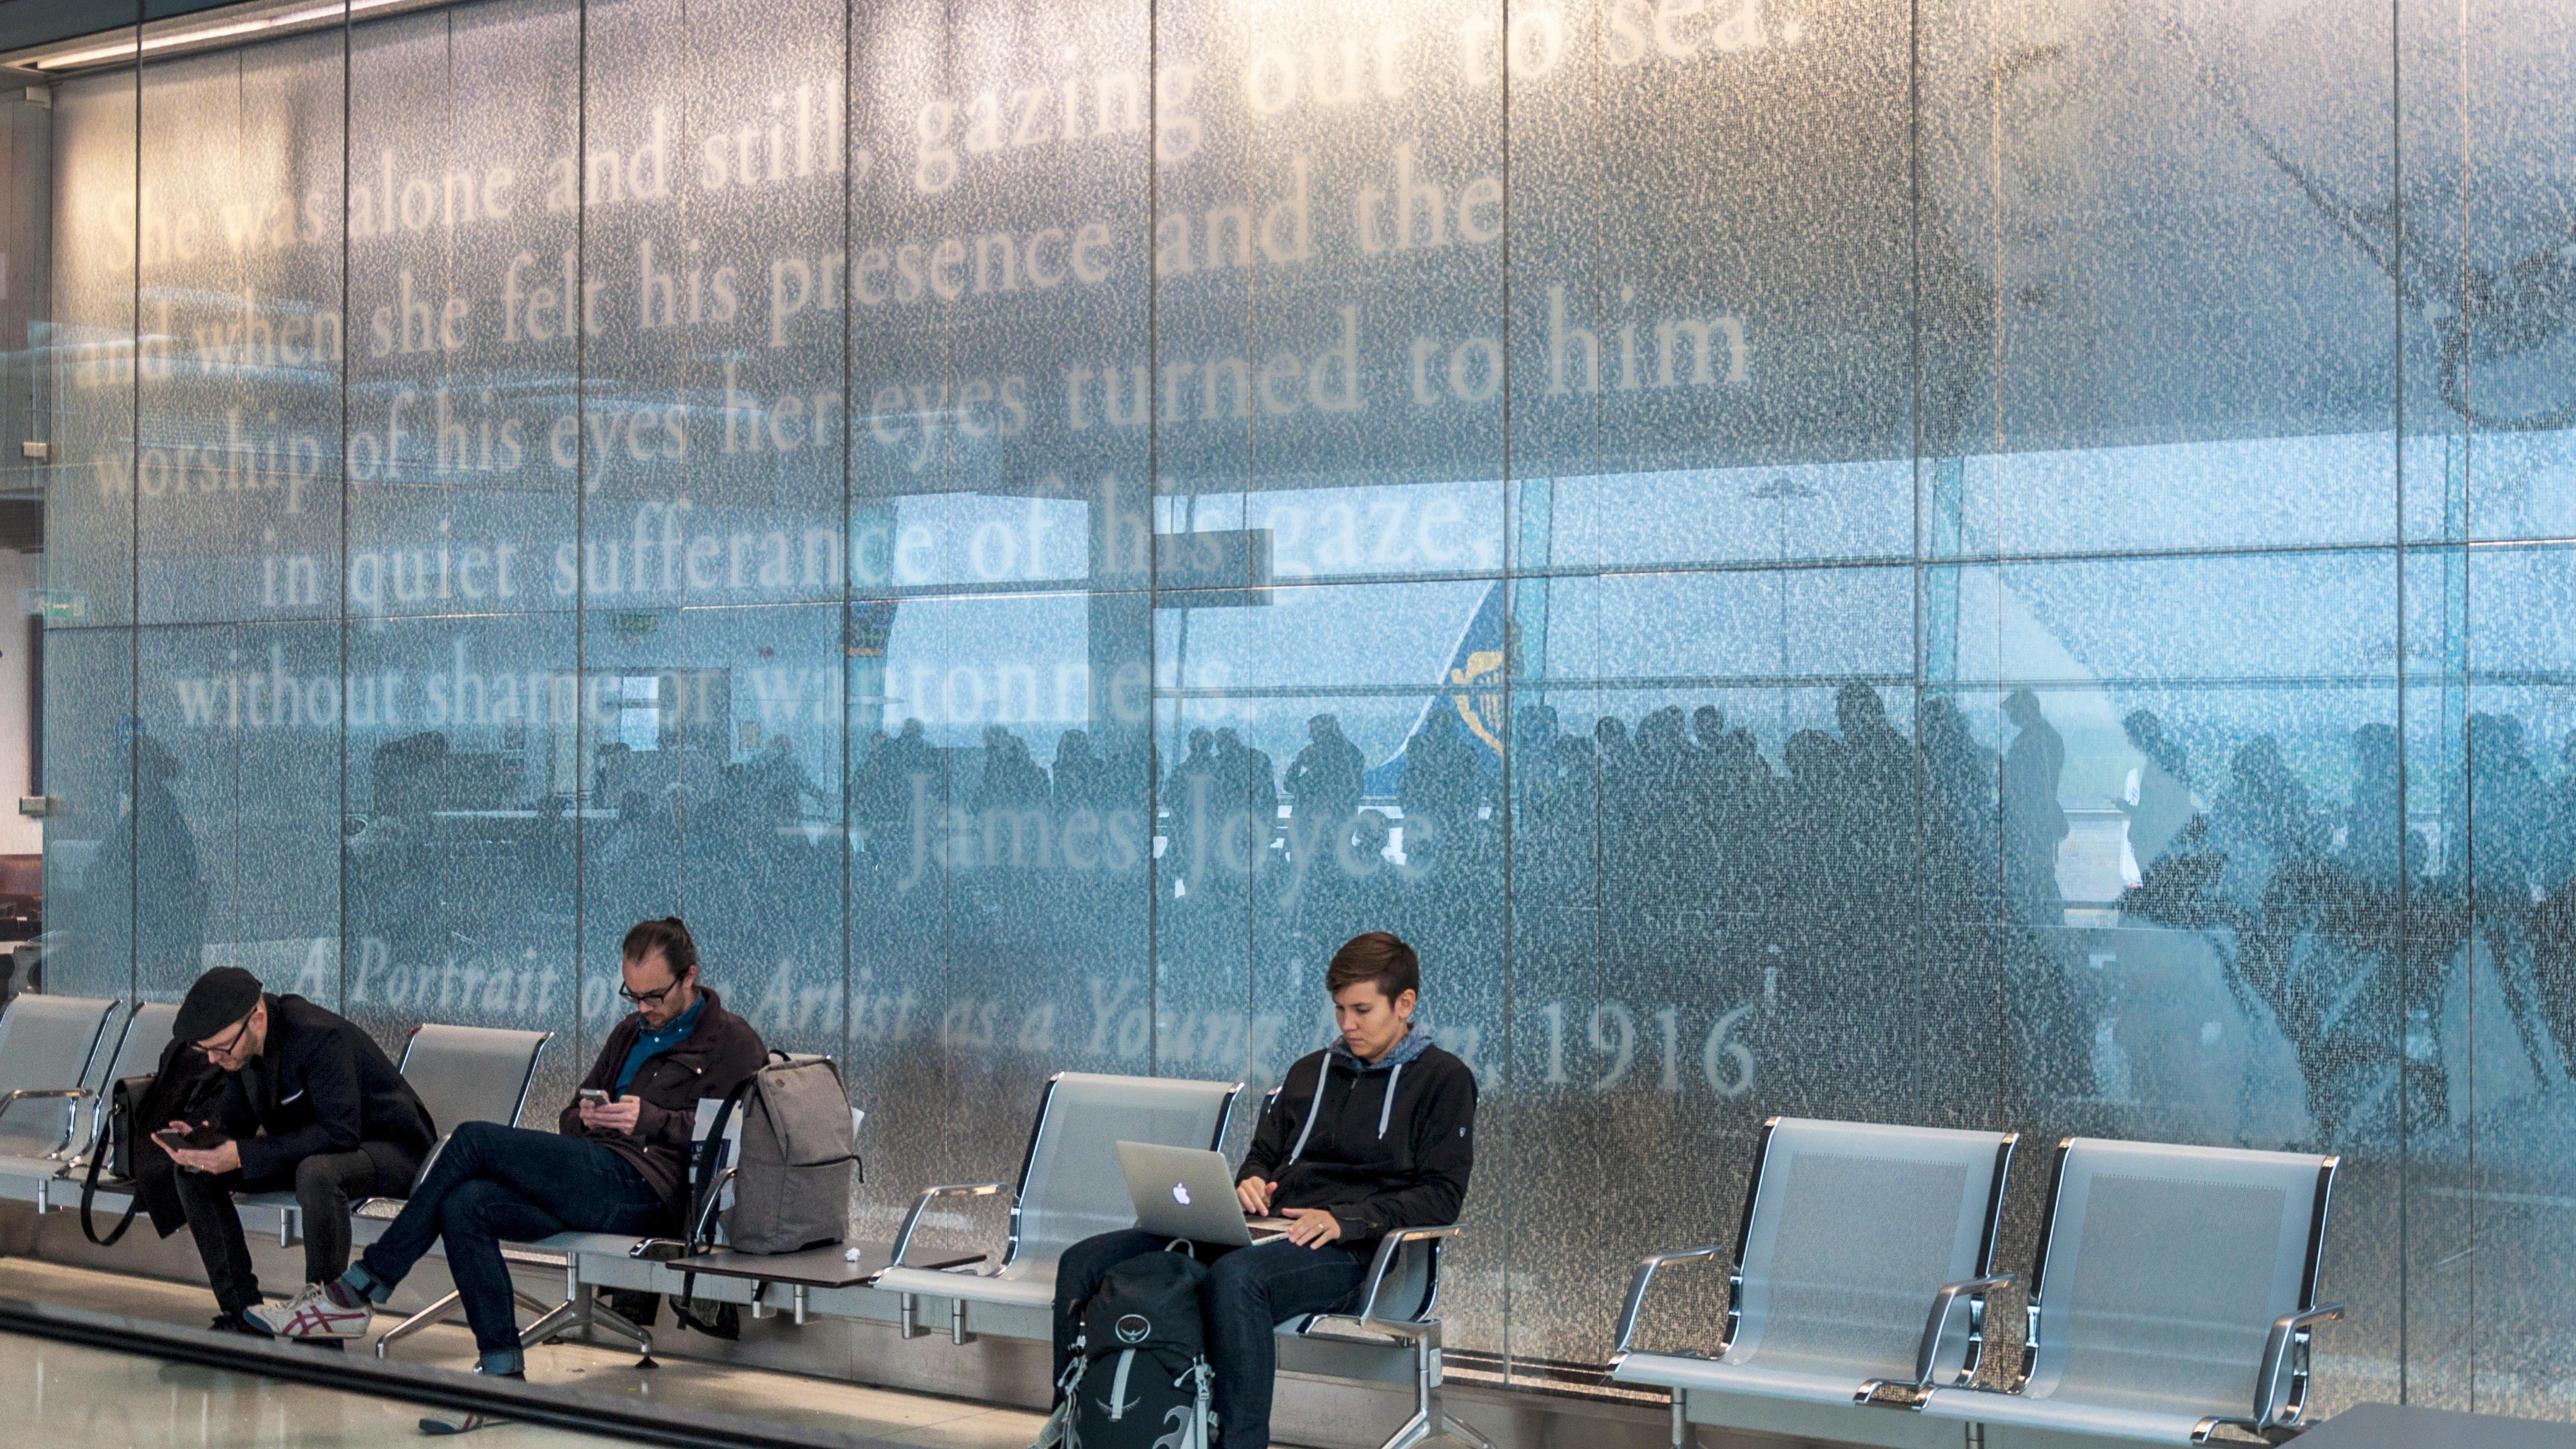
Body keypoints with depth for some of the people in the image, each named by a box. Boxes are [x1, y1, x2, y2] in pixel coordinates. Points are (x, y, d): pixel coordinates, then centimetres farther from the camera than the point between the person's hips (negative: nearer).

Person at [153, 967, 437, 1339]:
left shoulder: (319, 1036, -30)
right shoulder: (239, 1041, -6)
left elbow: (341, 1132, -34)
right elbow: (236, 1121, 4)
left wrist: (244, 1154, -37)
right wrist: (201, 1138, -20)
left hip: (391, 1151, -8)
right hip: (309, 1150, 9)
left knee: (316, 1173, -41)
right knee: (190, 1172, -3)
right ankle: (243, 1313, 1)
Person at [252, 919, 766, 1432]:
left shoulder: (732, 1042, 5)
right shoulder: (630, 1033, 30)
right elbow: (571, 1118, 32)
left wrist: (650, 1119, -13)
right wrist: (585, 1116, 7)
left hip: (639, 1186, -8)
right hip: (596, 1178, 8)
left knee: (475, 1139, -17)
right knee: (463, 1207, -20)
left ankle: (360, 1290, -12)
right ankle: (502, 1370, -19)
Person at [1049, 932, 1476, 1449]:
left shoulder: (1444, 1079, 6)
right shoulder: (1310, 1071, 26)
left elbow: (1443, 1196, -4)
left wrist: (1345, 1219, -17)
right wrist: (1249, 1183, 3)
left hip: (1347, 1248, -7)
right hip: (1269, 1229, 7)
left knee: (1235, 1276, -41)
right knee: (1085, 1262, -11)